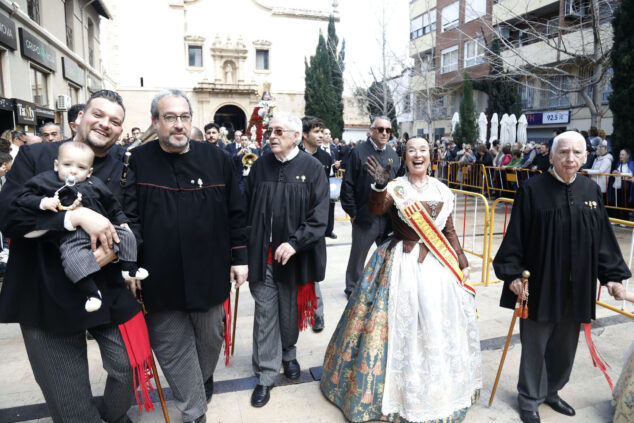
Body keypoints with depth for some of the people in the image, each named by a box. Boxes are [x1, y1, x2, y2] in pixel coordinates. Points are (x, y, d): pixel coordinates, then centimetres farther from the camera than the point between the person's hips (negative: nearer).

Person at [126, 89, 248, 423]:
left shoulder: (216, 159, 0)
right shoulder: (137, 162, -4)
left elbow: (235, 212, 3)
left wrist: (239, 257, 1)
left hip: (209, 274, 1)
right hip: (160, 279, 0)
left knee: (211, 339, 18)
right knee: (172, 349, 11)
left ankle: (204, 379, 50)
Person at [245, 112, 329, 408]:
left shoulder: (312, 168, -6)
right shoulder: (260, 166, 3)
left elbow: (320, 214, -11)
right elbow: (247, 207, 6)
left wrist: (295, 242, -20)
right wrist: (246, 246, 0)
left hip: (294, 254, -1)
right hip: (262, 253, 2)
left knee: (290, 310, 16)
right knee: (265, 312, 5)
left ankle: (288, 354, 42)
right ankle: (266, 374, 19)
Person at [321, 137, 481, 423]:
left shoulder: (442, 191, 6)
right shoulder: (395, 188, -5)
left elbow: (449, 231, 12)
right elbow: (376, 209, -26)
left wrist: (462, 264, 11)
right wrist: (379, 186, -44)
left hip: (439, 264, 4)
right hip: (402, 264, -4)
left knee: (438, 323, 11)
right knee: (401, 323, 1)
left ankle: (437, 390, 34)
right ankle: (399, 388, 22)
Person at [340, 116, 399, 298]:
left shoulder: (393, 154, 9)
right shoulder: (359, 152, -7)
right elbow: (348, 185, -9)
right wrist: (352, 212, -10)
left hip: (388, 217, 5)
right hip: (365, 216, -4)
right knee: (358, 255, 10)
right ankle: (352, 288, 28)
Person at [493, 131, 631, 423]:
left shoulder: (591, 191, 3)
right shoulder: (532, 189, -11)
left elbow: (603, 237, 9)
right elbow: (515, 235, -10)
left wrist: (612, 274, 6)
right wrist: (512, 274, -13)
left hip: (576, 286, 5)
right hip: (540, 283, -4)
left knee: (565, 343, 17)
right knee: (535, 343, 9)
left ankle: (551, 390, 40)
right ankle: (529, 397, 30)